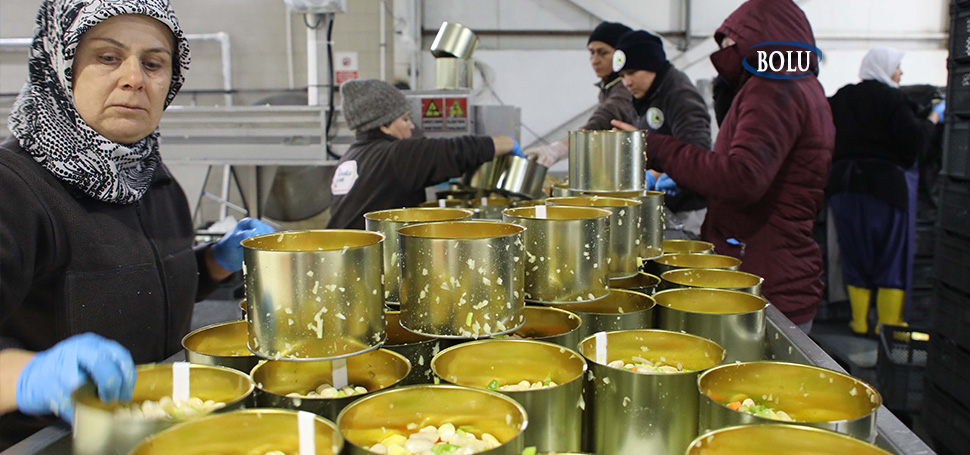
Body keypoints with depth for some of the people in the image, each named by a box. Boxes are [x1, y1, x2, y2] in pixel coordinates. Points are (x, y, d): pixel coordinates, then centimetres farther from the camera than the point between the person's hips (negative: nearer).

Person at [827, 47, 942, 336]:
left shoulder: (840, 99, 8)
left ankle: (860, 321, 17)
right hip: (887, 184, -5)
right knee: (892, 257, 5)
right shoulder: (891, 98, -9)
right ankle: (889, 325, 8)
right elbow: (914, 139, -16)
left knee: (855, 254, 12)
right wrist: (933, 118, 1)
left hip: (845, 184, 5)